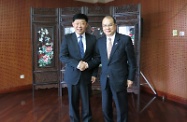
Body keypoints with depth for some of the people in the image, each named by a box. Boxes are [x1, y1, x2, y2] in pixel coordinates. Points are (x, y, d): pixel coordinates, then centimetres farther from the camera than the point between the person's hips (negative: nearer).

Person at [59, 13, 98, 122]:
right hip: (72, 75, 0)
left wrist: (94, 74, -2)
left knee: (86, 101, 12)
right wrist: (77, 63, -21)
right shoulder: (67, 38, -2)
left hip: (87, 75, 1)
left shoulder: (92, 39, 2)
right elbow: (62, 56, -8)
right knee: (73, 102, 12)